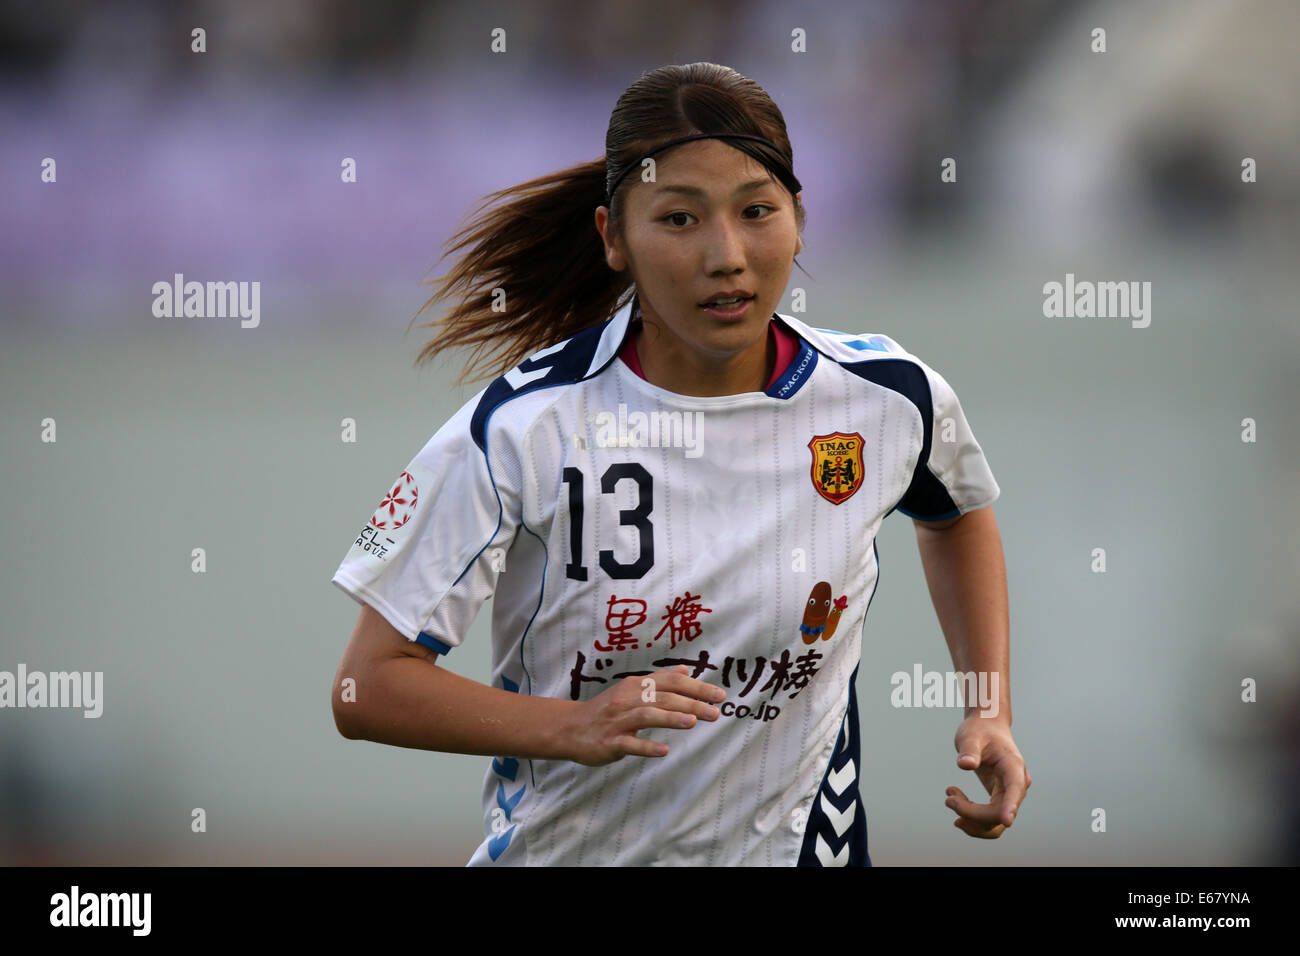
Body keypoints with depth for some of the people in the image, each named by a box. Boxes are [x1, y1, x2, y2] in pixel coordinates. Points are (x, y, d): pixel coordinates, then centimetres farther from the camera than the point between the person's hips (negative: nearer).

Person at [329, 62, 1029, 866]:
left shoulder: (892, 400, -9)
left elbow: (957, 513, 16)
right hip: (559, 850, -2)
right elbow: (368, 688, -17)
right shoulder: (525, 427, -18)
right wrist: (577, 727, -31)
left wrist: (991, 715, 4)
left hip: (796, 845, 2)